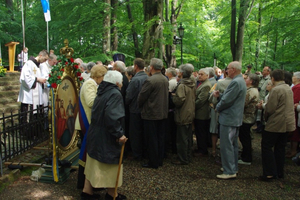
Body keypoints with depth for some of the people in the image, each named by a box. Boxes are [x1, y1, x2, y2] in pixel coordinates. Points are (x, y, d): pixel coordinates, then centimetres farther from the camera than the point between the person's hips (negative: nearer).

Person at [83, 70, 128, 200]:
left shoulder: (101, 92, 7)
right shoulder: (115, 94, -19)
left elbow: (96, 113, 11)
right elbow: (112, 116, -31)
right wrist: (119, 134, -24)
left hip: (95, 134, 8)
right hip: (107, 137, -8)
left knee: (94, 163, 19)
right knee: (112, 164, 9)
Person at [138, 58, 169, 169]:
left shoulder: (150, 80, -20)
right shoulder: (165, 80, 5)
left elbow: (141, 97, -14)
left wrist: (140, 105, 5)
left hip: (151, 114, -8)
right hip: (163, 113, 8)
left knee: (152, 139, 3)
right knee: (160, 138, 16)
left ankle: (153, 163, 12)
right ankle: (160, 160, 27)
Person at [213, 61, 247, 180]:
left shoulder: (236, 82, -21)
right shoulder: (240, 81, 13)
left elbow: (226, 101, -23)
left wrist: (218, 107, -6)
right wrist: (219, 96, 3)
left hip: (229, 118, -11)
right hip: (236, 118, 11)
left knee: (226, 145, -3)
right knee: (233, 144, 19)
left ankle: (229, 172, 4)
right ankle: (233, 167, 31)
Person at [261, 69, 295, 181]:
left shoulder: (276, 90, -17)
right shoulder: (289, 89, 10)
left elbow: (270, 109, -18)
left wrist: (266, 117, 1)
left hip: (276, 124, -9)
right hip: (287, 123, 9)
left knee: (267, 147, -2)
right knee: (280, 148, 15)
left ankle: (270, 173, -2)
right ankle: (280, 173, 23)